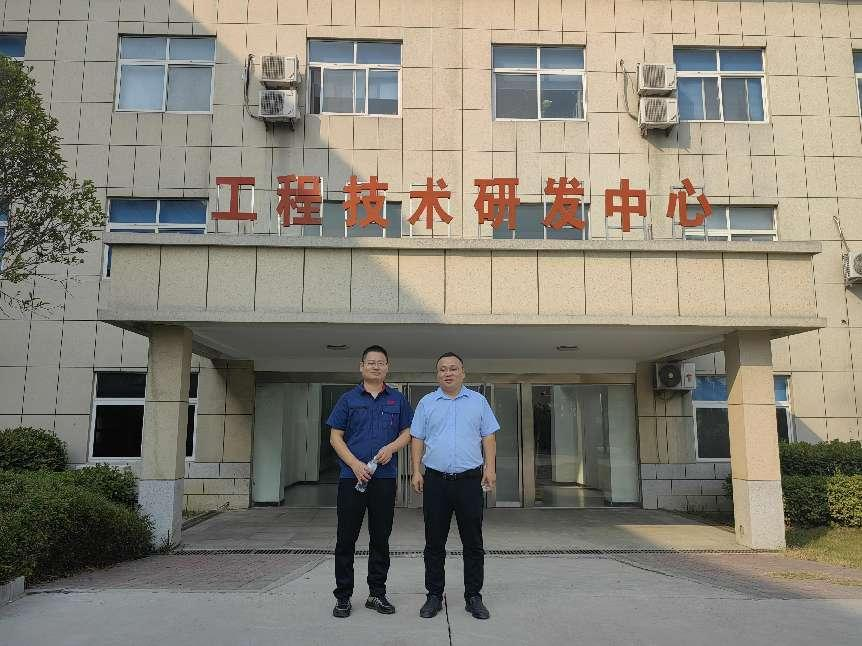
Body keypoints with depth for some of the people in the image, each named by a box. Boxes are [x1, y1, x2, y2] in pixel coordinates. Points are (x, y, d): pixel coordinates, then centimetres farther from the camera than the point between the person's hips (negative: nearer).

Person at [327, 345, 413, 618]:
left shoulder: (397, 399, 10)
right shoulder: (348, 399, 5)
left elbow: (408, 432, 9)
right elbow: (335, 436, 2)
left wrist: (392, 447, -12)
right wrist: (355, 464, -11)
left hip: (385, 478, 1)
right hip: (352, 476, -1)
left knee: (381, 538, 8)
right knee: (346, 537, 3)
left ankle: (377, 593, 21)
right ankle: (343, 596, 15)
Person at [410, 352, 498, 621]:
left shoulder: (478, 401, 6)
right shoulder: (426, 403, 7)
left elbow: (488, 437, 5)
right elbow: (417, 440, 7)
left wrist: (490, 468, -7)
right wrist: (416, 471, -2)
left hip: (470, 480, 0)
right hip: (435, 480, 1)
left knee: (473, 543, 5)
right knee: (434, 543, 7)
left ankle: (473, 596, 17)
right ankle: (434, 595, 19)